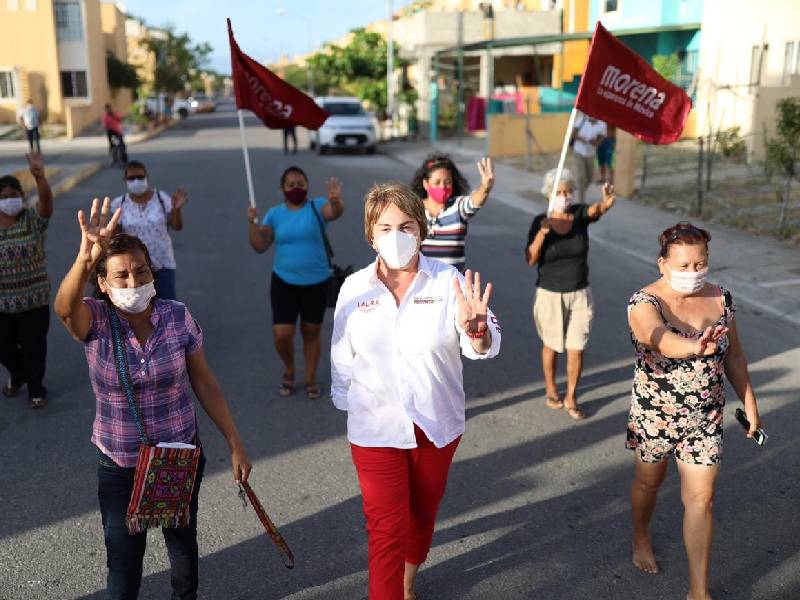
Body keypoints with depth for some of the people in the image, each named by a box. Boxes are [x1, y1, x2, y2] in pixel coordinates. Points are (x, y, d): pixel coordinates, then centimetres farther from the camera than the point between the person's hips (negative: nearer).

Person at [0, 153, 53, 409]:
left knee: (33, 347, 6)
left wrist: (39, 176, -47)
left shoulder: (34, 220, -9)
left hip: (34, 298, -2)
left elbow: (46, 200, -28)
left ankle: (36, 389, 25)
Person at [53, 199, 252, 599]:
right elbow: (65, 306, -39)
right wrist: (85, 258, -59)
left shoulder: (178, 317, -12)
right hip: (120, 467, -1)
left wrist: (235, 445, -2)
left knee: (183, 545, 22)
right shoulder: (94, 322, -15)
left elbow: (205, 385, -4)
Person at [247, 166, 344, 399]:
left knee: (311, 333, 11)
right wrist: (253, 222, -18)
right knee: (282, 335, -5)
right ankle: (289, 371, 25)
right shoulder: (275, 213, 1)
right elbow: (260, 246, -4)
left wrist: (336, 201, -51)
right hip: (284, 281, 1)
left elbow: (335, 212, -29)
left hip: (316, 282, -1)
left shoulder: (317, 207, -6)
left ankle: (311, 379, 29)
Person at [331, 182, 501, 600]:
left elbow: (485, 347, -21)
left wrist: (475, 328, -43)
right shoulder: (354, 288, -6)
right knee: (387, 530, -1)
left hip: (437, 425, 1)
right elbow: (342, 360, 5)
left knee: (422, 516, 21)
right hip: (375, 429, -1)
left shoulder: (448, 281, -11)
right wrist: (347, 405, 12)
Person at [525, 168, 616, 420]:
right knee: (552, 345, 17)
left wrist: (607, 201, -56)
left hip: (580, 294, 1)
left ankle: (571, 398, 23)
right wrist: (542, 232, -32)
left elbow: (597, 209, -33)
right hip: (550, 295, -1)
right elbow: (530, 260, -18)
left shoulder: (580, 214, -8)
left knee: (576, 349, 4)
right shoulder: (540, 221, -11)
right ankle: (550, 388, 41)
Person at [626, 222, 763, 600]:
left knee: (701, 500, 5)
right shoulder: (644, 303, -20)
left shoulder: (721, 299, -4)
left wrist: (750, 404, 9)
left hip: (706, 418, 3)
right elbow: (661, 338, -43)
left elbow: (734, 356, 7)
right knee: (649, 483, 20)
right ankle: (641, 538, 50)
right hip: (655, 415, -3)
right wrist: (694, 348, -63)